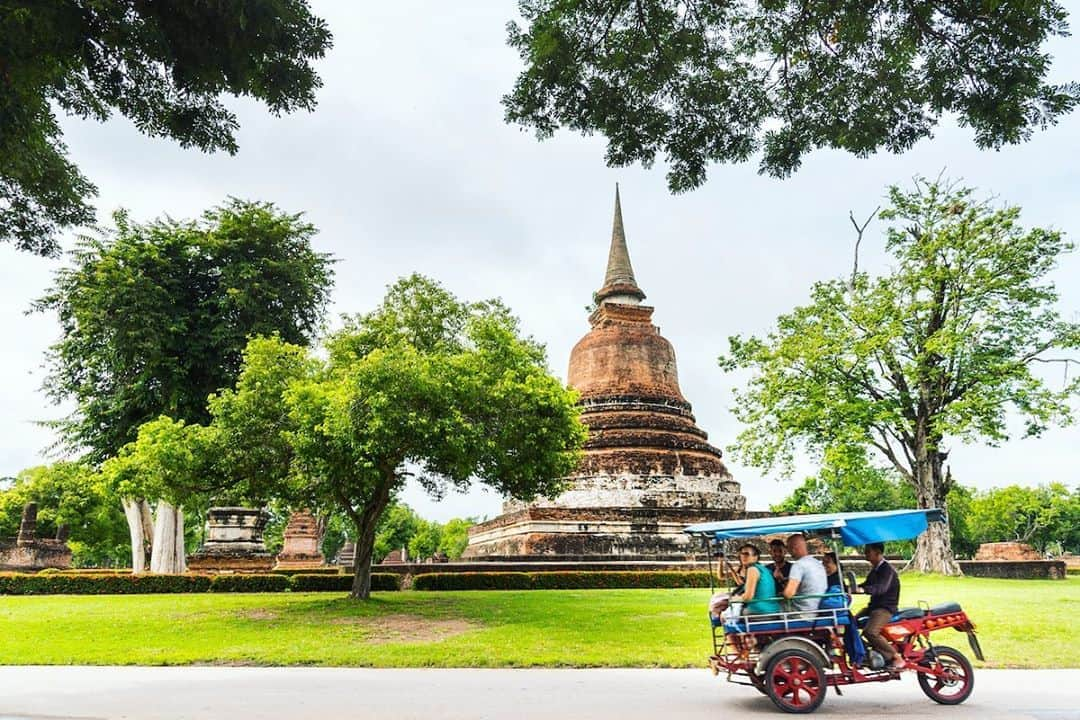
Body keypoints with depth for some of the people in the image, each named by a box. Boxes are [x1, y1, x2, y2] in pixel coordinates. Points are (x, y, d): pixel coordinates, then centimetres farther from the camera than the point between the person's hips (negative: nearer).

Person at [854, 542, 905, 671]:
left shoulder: (887, 569, -15)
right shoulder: (874, 569, 15)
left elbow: (881, 588, -31)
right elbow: (868, 584, 24)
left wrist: (863, 589, -46)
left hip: (886, 608, -10)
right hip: (874, 605, 10)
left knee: (870, 632, -28)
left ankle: (897, 658, -18)